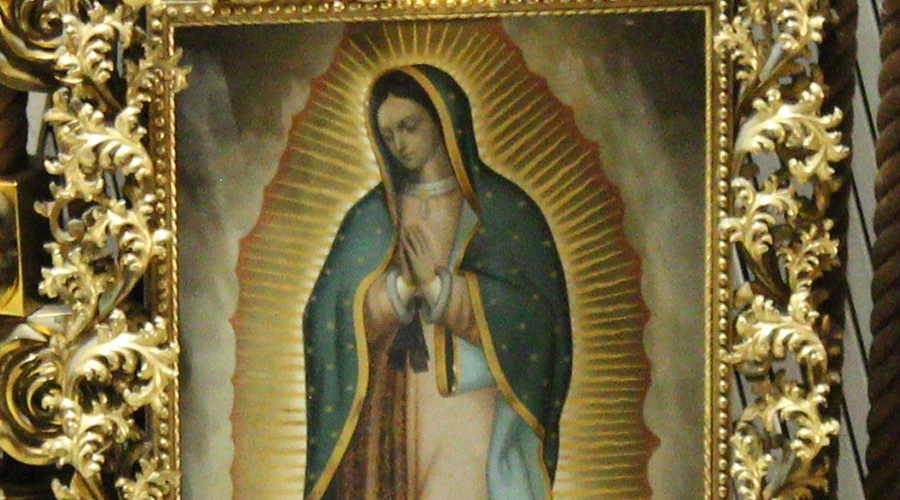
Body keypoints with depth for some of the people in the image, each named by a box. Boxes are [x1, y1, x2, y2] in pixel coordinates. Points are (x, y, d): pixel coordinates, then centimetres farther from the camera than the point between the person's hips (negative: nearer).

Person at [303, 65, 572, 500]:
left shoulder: (502, 209, 5)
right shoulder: (370, 217, 13)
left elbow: (532, 312, -5)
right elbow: (335, 314, 2)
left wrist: (438, 284, -14)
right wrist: (401, 284, -15)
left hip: (478, 415, -2)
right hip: (391, 419, 2)